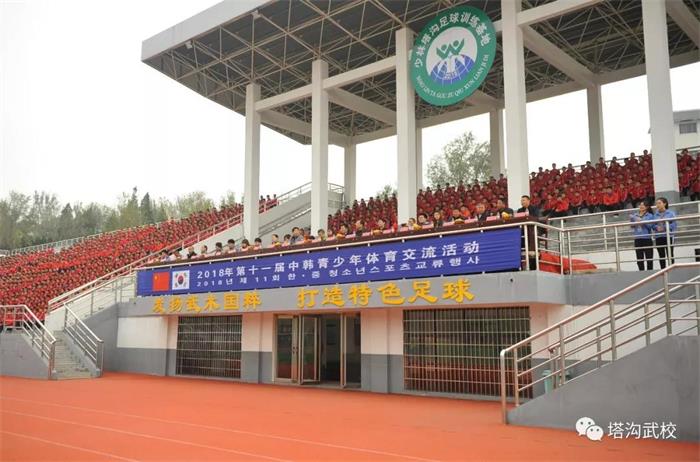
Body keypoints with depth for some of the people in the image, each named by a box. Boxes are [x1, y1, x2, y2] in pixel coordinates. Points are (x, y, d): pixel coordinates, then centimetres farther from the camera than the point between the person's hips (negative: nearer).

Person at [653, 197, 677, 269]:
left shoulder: (671, 213, -2)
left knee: (670, 255, 1)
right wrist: (657, 227, -12)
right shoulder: (655, 215, 8)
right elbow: (653, 225, 9)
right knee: (661, 256, 7)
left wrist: (664, 228, -17)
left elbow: (674, 224, -7)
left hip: (668, 236, -3)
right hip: (658, 237, 3)